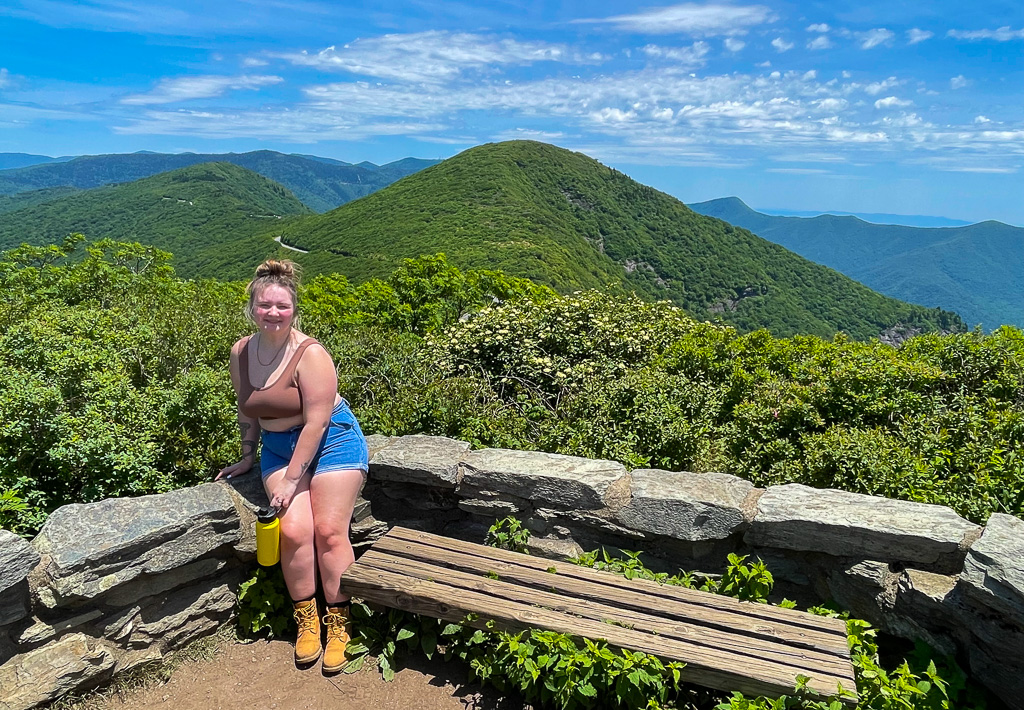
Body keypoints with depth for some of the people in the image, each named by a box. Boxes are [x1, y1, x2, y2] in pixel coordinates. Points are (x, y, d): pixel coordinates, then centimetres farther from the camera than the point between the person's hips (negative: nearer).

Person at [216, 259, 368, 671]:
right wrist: (248, 457, 18)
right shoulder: (240, 353, -2)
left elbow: (316, 422, -22)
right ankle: (306, 620, 7)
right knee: (294, 531, -10)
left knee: (330, 531, -9)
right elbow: (247, 409, 13)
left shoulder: (310, 354, -21)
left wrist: (291, 479, -18)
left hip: (332, 441, -5)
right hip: (278, 448, 5)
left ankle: (338, 625, 4)